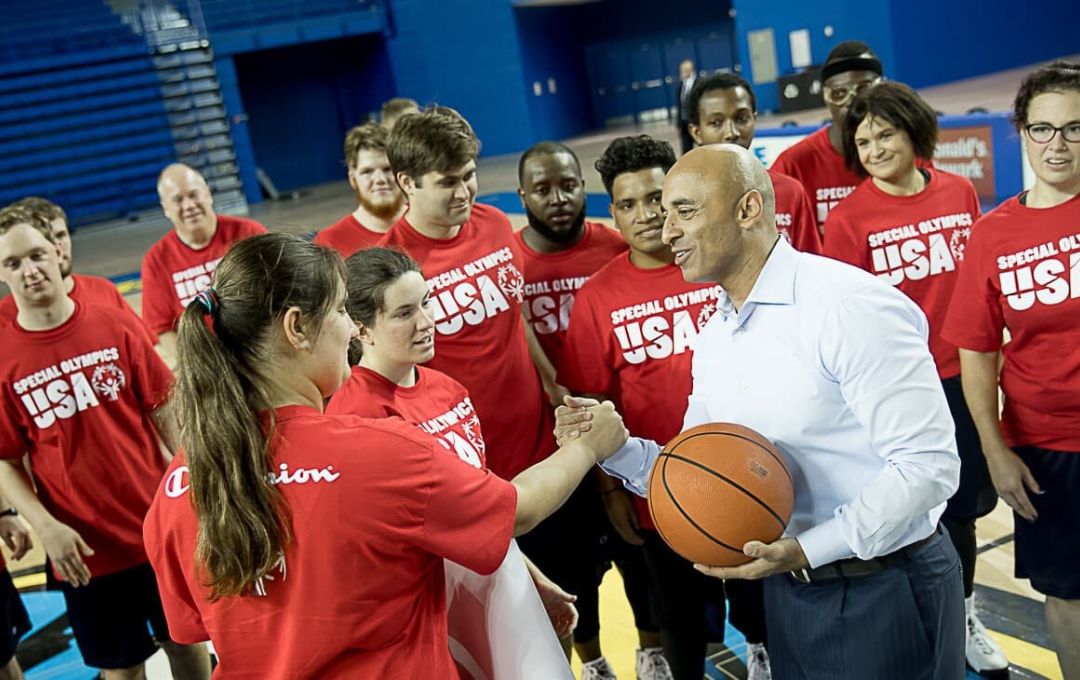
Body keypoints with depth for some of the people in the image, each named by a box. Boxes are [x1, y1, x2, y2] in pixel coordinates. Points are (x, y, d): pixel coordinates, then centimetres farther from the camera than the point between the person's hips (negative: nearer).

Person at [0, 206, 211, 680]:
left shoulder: (116, 326, -5)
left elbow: (163, 410, 0)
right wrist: (45, 526, -16)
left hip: (160, 523, 1)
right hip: (83, 549, -1)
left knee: (186, 639, 18)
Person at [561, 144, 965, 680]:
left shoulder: (851, 304, -19)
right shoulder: (713, 338, 5)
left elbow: (927, 464, -21)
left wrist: (807, 549, -26)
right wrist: (616, 449, -9)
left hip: (886, 590, -7)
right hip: (787, 590, 7)